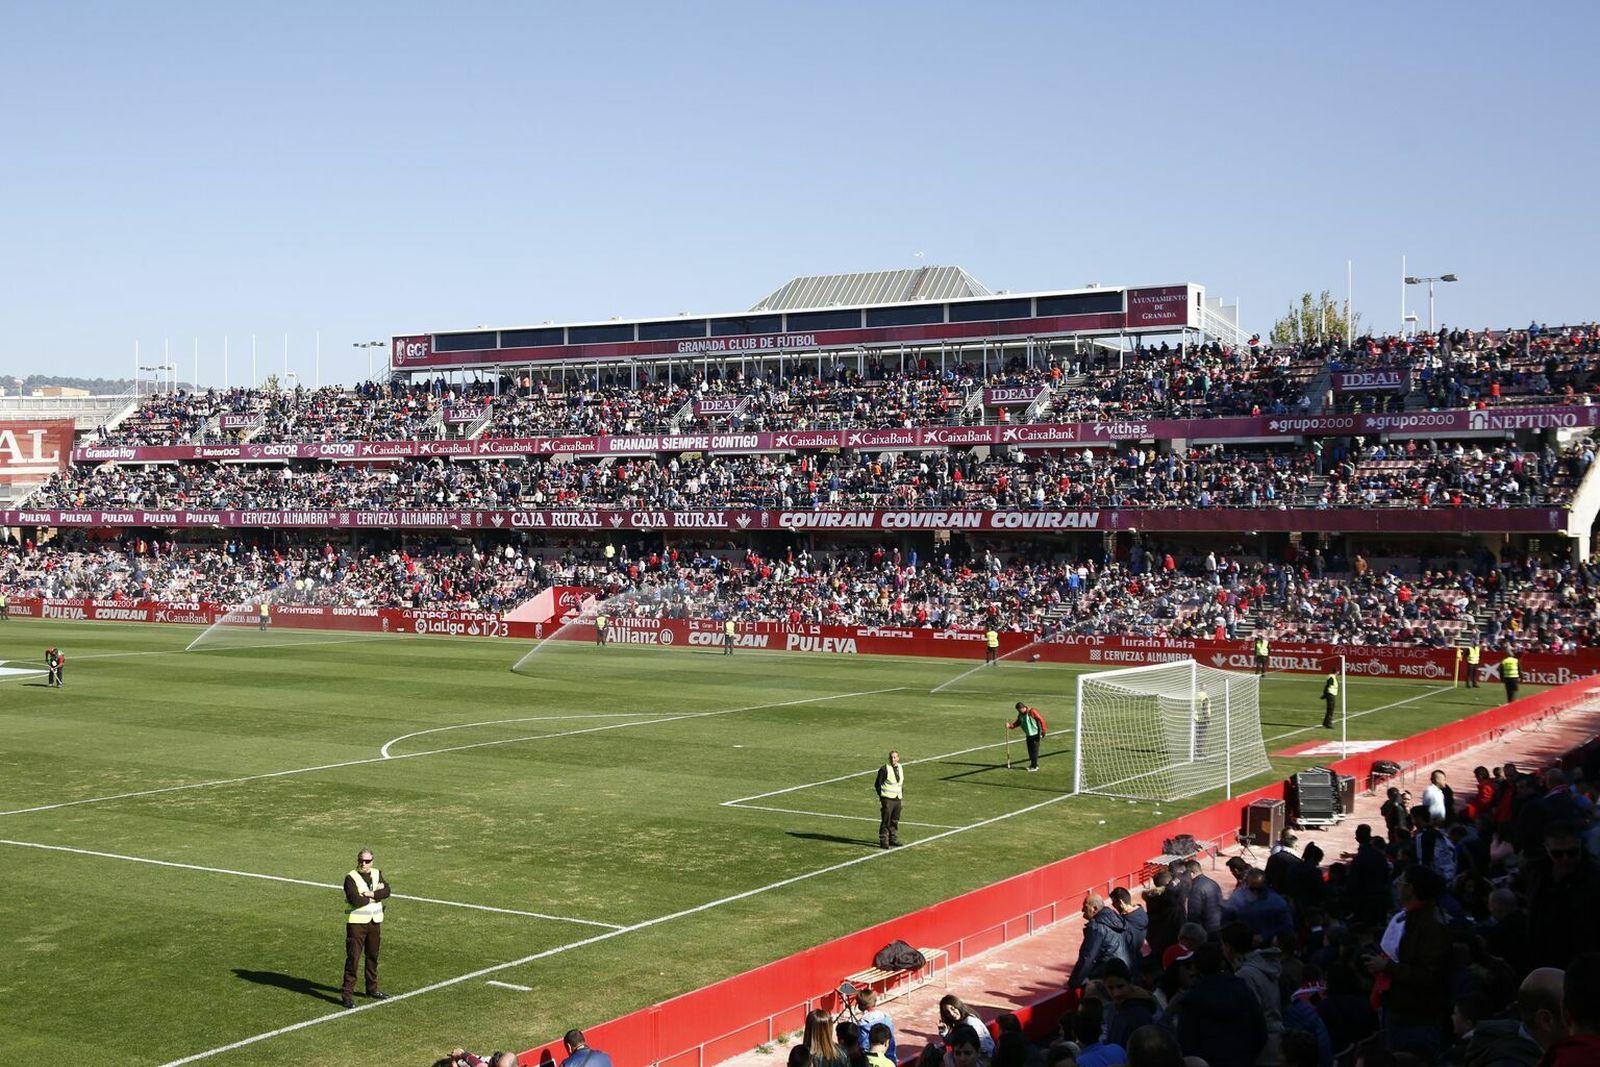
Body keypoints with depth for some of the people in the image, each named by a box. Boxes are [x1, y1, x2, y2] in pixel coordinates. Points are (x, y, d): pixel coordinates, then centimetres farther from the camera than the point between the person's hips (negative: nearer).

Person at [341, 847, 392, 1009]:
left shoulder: (376, 874, 8)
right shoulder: (351, 878, -11)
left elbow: (386, 891, -6)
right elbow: (355, 900, -23)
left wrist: (370, 894, -20)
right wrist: (376, 896, -11)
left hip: (375, 921, 6)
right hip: (356, 923, -6)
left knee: (373, 957, 16)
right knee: (353, 958, -8)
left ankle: (372, 989, 30)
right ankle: (348, 994, -4)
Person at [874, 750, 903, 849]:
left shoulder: (900, 768, 10)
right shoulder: (884, 769, -11)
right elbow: (877, 784, -7)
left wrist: (901, 793, 13)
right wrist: (881, 796, -9)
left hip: (897, 799, 6)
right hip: (887, 799, -6)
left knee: (895, 821, 12)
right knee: (886, 821, -6)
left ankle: (893, 840, 22)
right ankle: (883, 842, -1)